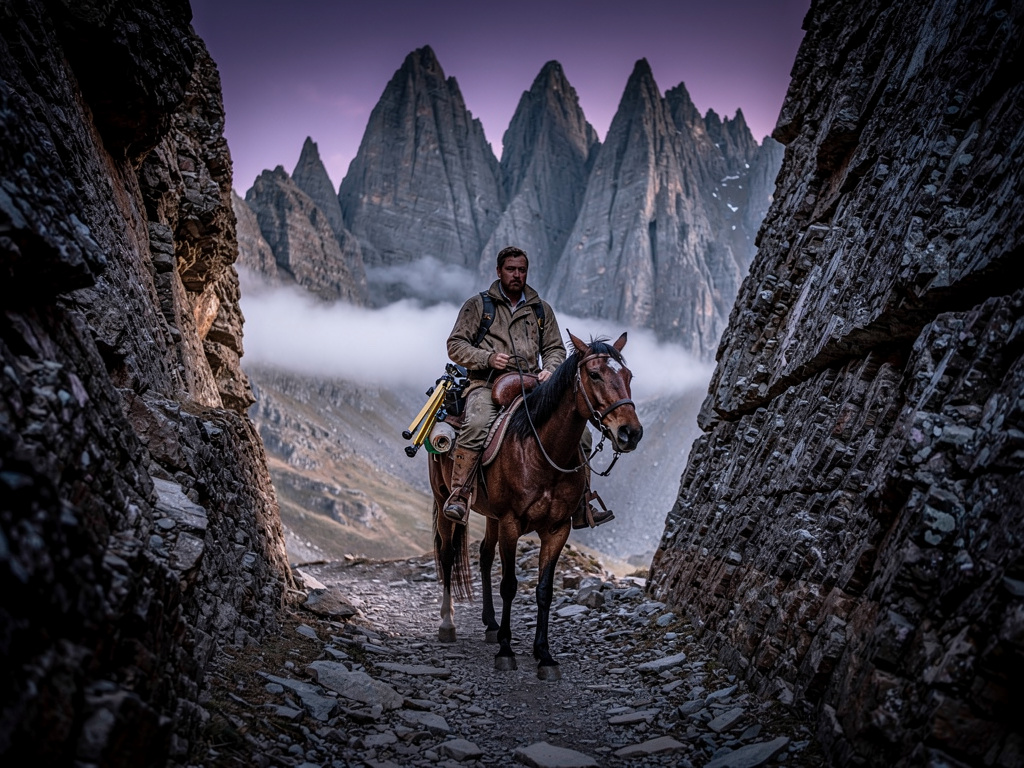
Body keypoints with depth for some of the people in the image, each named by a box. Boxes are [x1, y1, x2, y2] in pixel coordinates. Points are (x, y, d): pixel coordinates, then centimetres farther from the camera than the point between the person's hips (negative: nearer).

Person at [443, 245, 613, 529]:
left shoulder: (541, 309, 19)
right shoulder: (477, 305, 9)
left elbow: (555, 348, 19)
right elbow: (455, 345, 4)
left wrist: (550, 369, -4)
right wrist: (488, 358, -13)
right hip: (488, 385, -4)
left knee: (579, 434, -7)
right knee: (476, 426, -38)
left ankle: (581, 509, 3)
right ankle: (458, 497, -30)